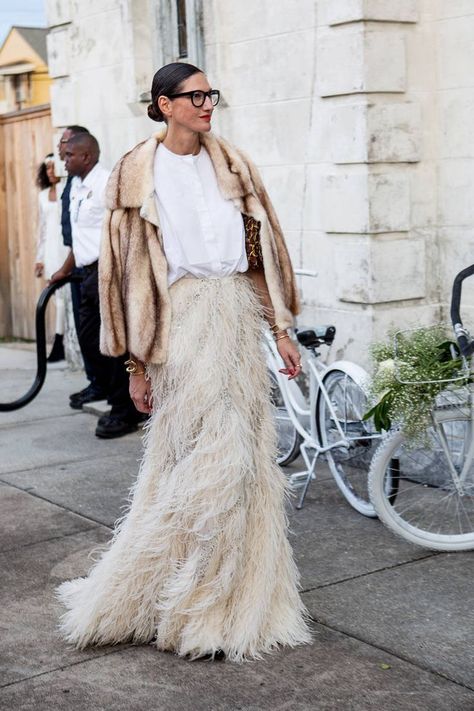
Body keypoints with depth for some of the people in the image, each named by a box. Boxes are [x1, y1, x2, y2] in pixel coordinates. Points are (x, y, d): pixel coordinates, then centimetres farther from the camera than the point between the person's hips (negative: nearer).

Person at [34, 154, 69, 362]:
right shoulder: (43, 195, 15)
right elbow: (42, 228, 17)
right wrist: (39, 257, 15)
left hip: (67, 247, -5)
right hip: (51, 249, 5)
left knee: (64, 294, -6)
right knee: (59, 296, 4)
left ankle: (59, 344, -3)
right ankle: (63, 344, 5)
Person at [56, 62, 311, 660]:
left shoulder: (230, 164, 11)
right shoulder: (138, 172, 0)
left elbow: (259, 249, 13)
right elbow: (128, 269, -1)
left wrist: (280, 329, 8)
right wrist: (137, 362, -4)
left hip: (238, 313, 5)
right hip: (183, 318, -5)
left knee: (245, 454, 7)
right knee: (206, 460, -6)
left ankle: (238, 595, 22)